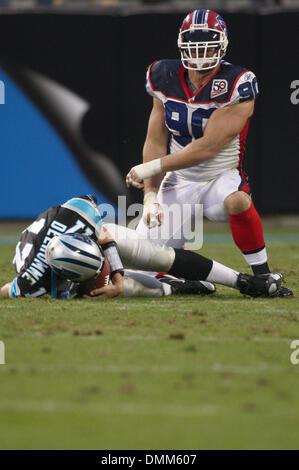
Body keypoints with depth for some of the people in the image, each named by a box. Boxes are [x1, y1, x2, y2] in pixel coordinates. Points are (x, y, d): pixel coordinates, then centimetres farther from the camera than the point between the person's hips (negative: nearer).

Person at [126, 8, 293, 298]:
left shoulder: (236, 86, -18)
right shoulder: (165, 79, -1)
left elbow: (208, 147, -22)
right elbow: (155, 141, 2)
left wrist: (153, 167, -19)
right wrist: (151, 195, -9)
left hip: (221, 177, -4)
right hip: (179, 183, 4)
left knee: (237, 200, -41)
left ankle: (263, 277, -24)